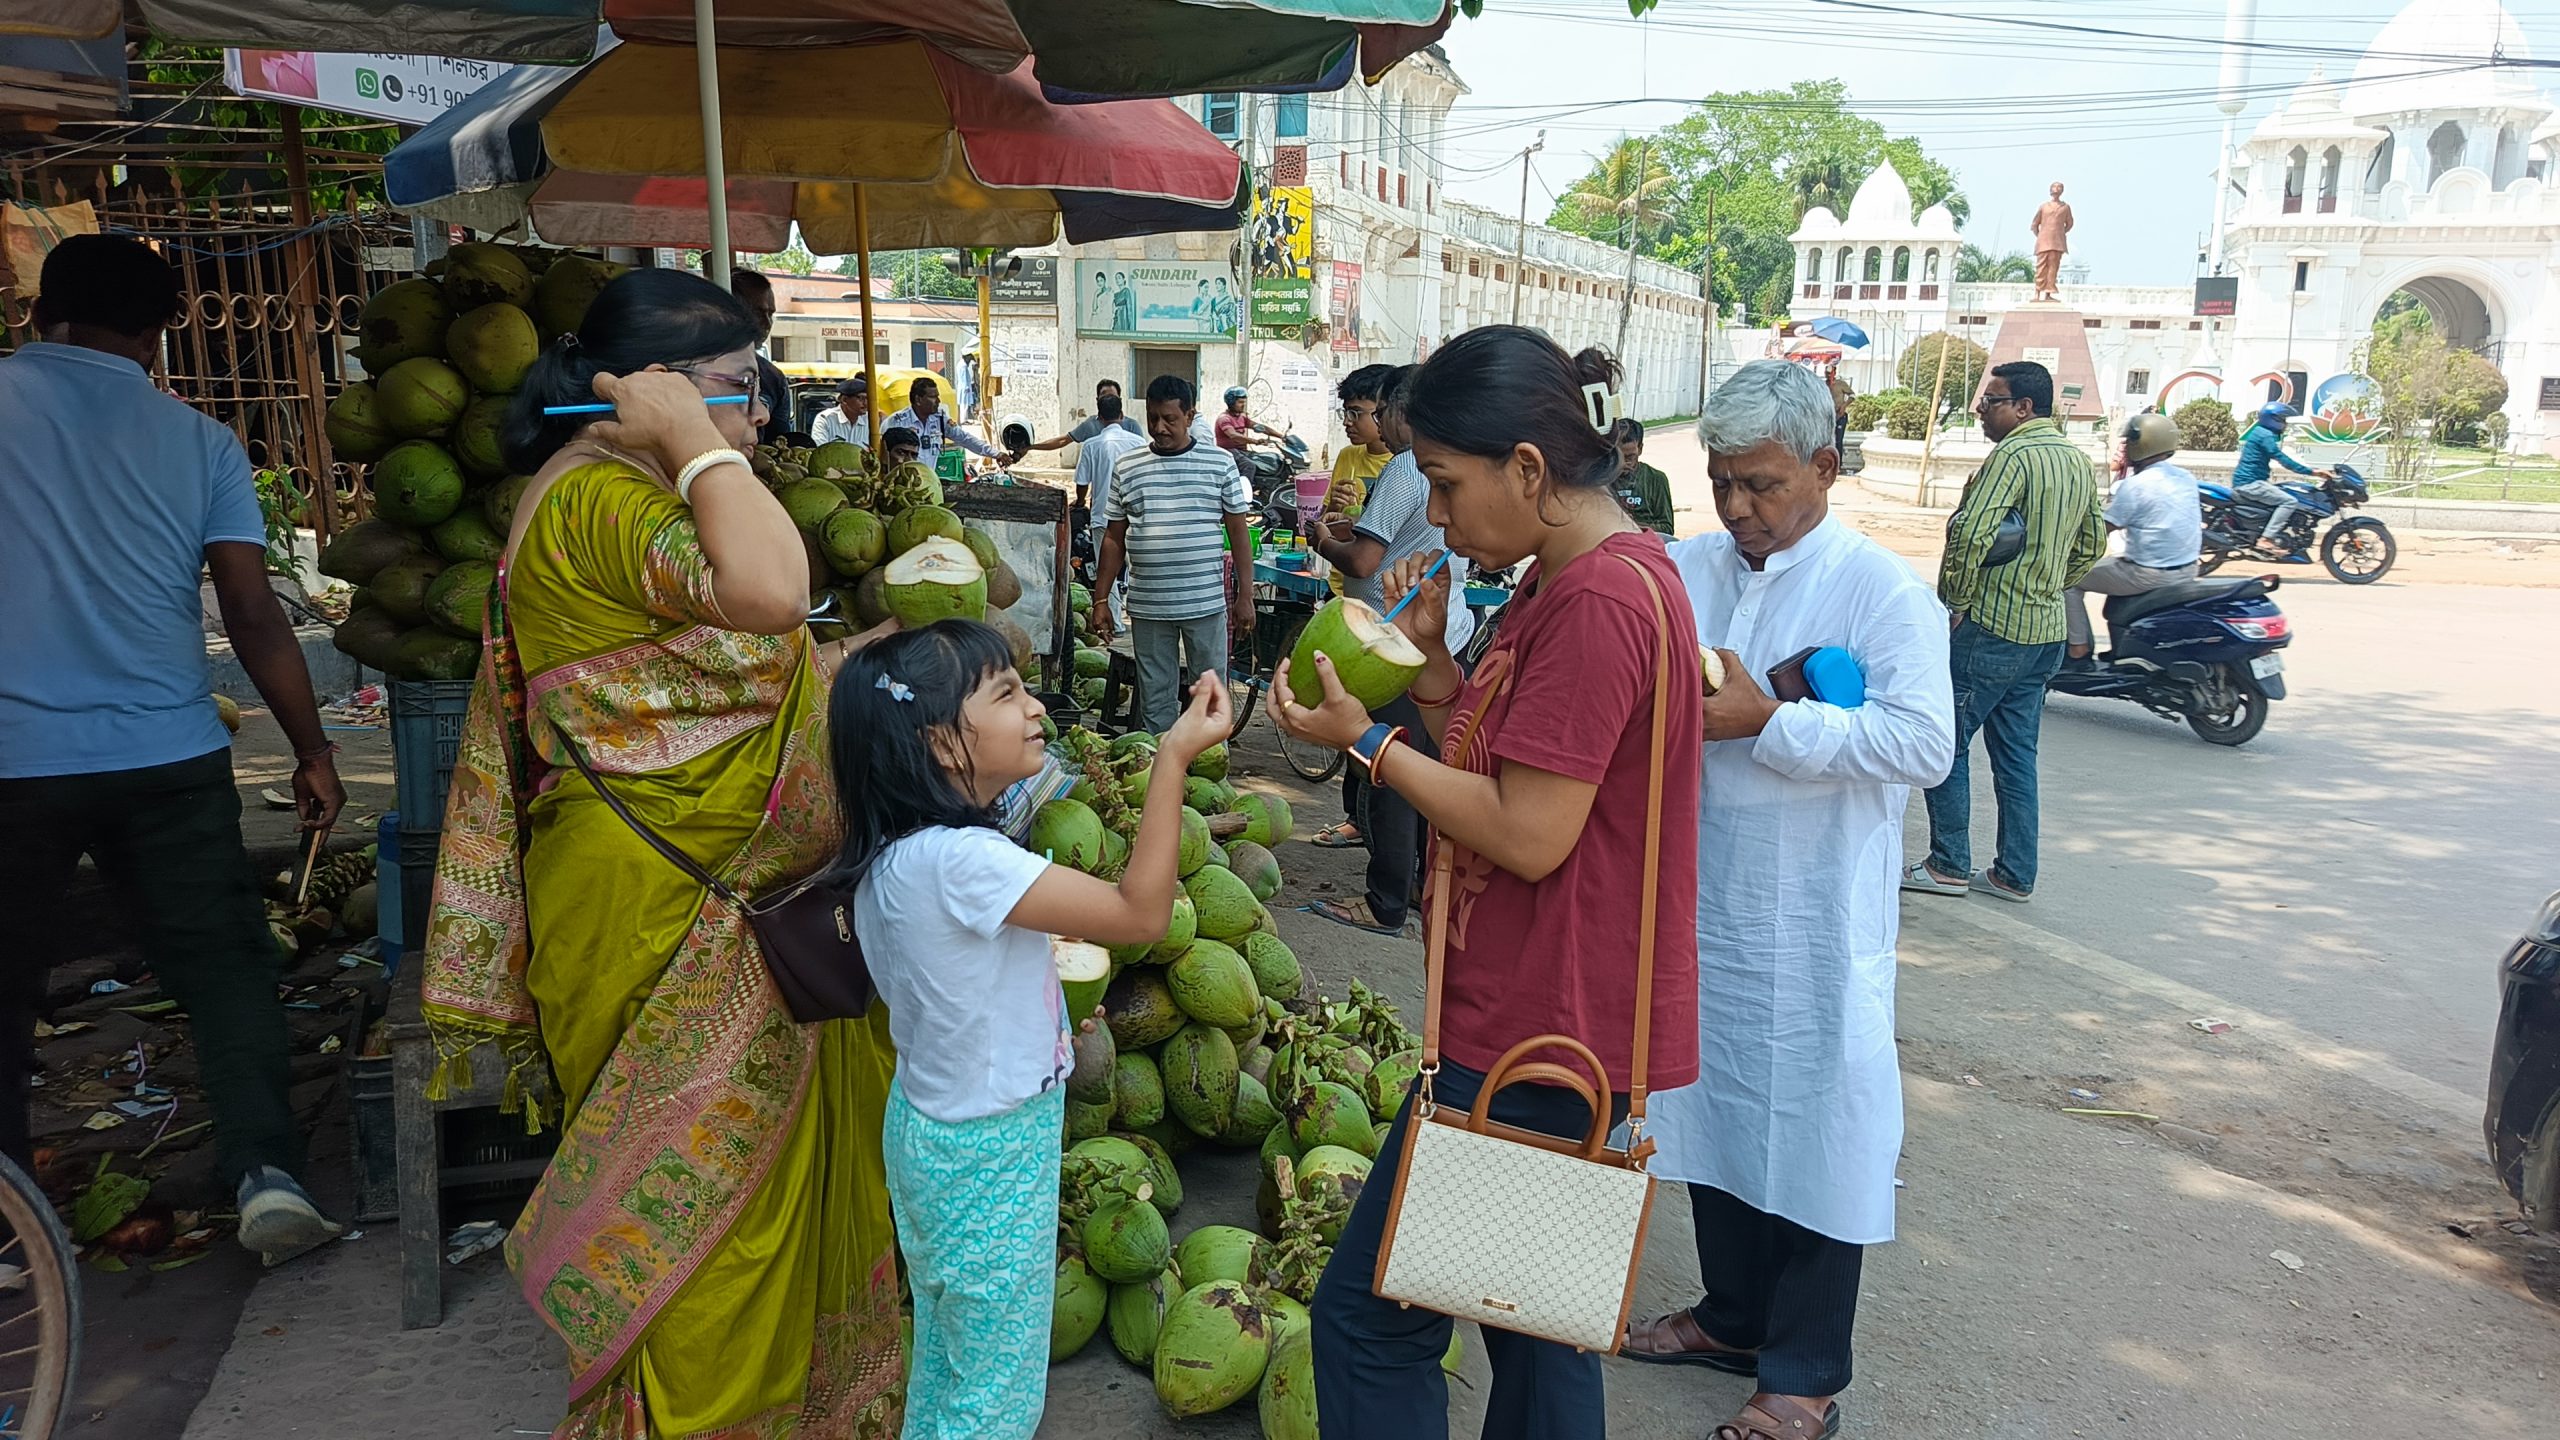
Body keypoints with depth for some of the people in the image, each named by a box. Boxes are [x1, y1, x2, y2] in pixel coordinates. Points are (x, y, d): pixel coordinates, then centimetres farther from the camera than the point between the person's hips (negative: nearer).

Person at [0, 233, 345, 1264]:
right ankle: (264, 1169, -3)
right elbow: (255, 617, 0)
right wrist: (314, 752, 7)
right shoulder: (199, 442, 4)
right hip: (169, 757, 0)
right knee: (225, 967, 7)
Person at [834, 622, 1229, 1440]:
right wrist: (1175, 758, -27)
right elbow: (1142, 914, -28)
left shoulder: (894, 852, -2)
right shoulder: (959, 860, -31)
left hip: (932, 1123, 9)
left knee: (944, 1361, 27)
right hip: (989, 1154, -9)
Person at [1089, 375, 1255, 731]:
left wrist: (1245, 596, -2)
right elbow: (1114, 539, 9)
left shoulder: (1220, 463, 2)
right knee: (1156, 702, 9)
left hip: (1207, 604, -1)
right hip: (1147, 608, 2)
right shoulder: (1127, 468, 5)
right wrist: (1101, 600, 6)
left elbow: (1238, 533, 3)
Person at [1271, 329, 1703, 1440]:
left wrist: (1366, 742, -14)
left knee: (1367, 1316, -1)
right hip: (1552, 1018, 11)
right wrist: (1431, 660, 1)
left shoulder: (1600, 599, -22)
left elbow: (1529, 835, -23)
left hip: (1540, 1036, -11)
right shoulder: (1580, 577, 12)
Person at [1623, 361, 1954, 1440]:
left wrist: (1764, 721, -24)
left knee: (1814, 1132, 6)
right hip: (1699, 901, 6)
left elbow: (1925, 742, -20)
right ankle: (1733, 1317, 40)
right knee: (1713, 1109, 18)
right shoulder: (1682, 570, 5)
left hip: (1814, 920, -5)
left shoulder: (1883, 589, -11)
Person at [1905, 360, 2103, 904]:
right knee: (2017, 754, 14)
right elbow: (2092, 544, 21)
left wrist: (1955, 602, -15)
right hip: (2047, 630, 9)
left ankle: (1948, 865, 8)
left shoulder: (2014, 455, -15)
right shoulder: (2078, 461, 12)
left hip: (1991, 629, -9)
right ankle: (2015, 875, 18)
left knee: (1945, 742, 2)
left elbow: (1971, 533, -27)